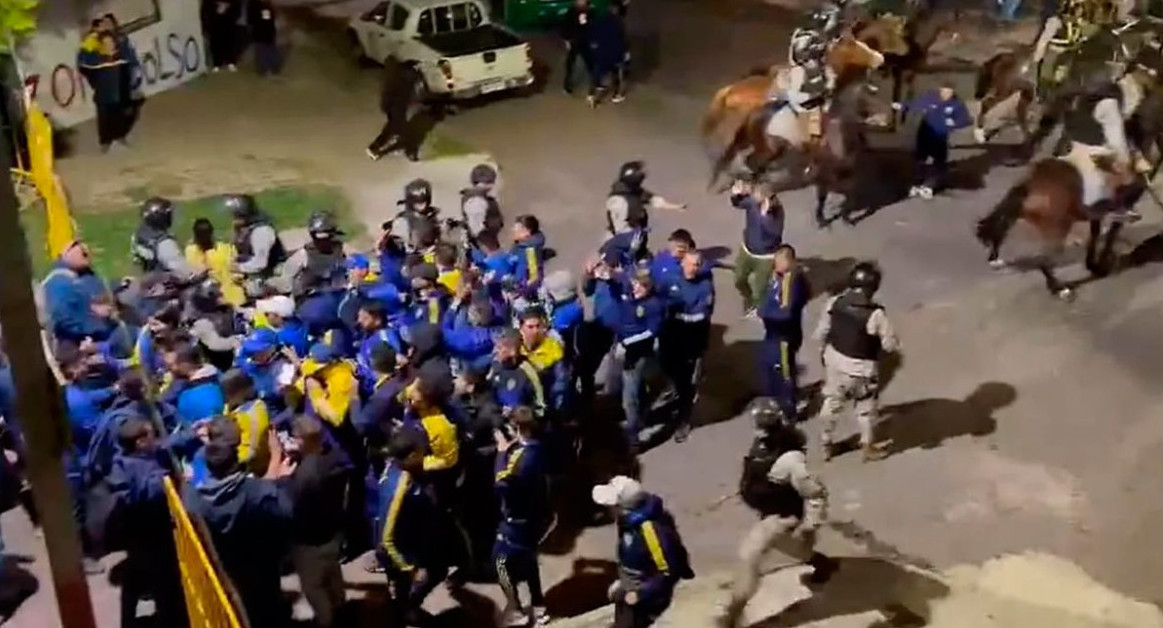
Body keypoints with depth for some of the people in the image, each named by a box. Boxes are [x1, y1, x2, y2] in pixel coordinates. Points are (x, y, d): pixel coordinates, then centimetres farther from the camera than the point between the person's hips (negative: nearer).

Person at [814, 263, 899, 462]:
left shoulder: (834, 303, -16)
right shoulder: (875, 314, -29)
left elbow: (821, 334, -4)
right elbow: (890, 344, -18)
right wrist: (894, 344, 4)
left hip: (835, 359, 4)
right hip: (861, 367, -4)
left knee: (832, 401, 25)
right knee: (865, 407, 21)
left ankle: (826, 444, 39)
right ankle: (868, 447, 38)